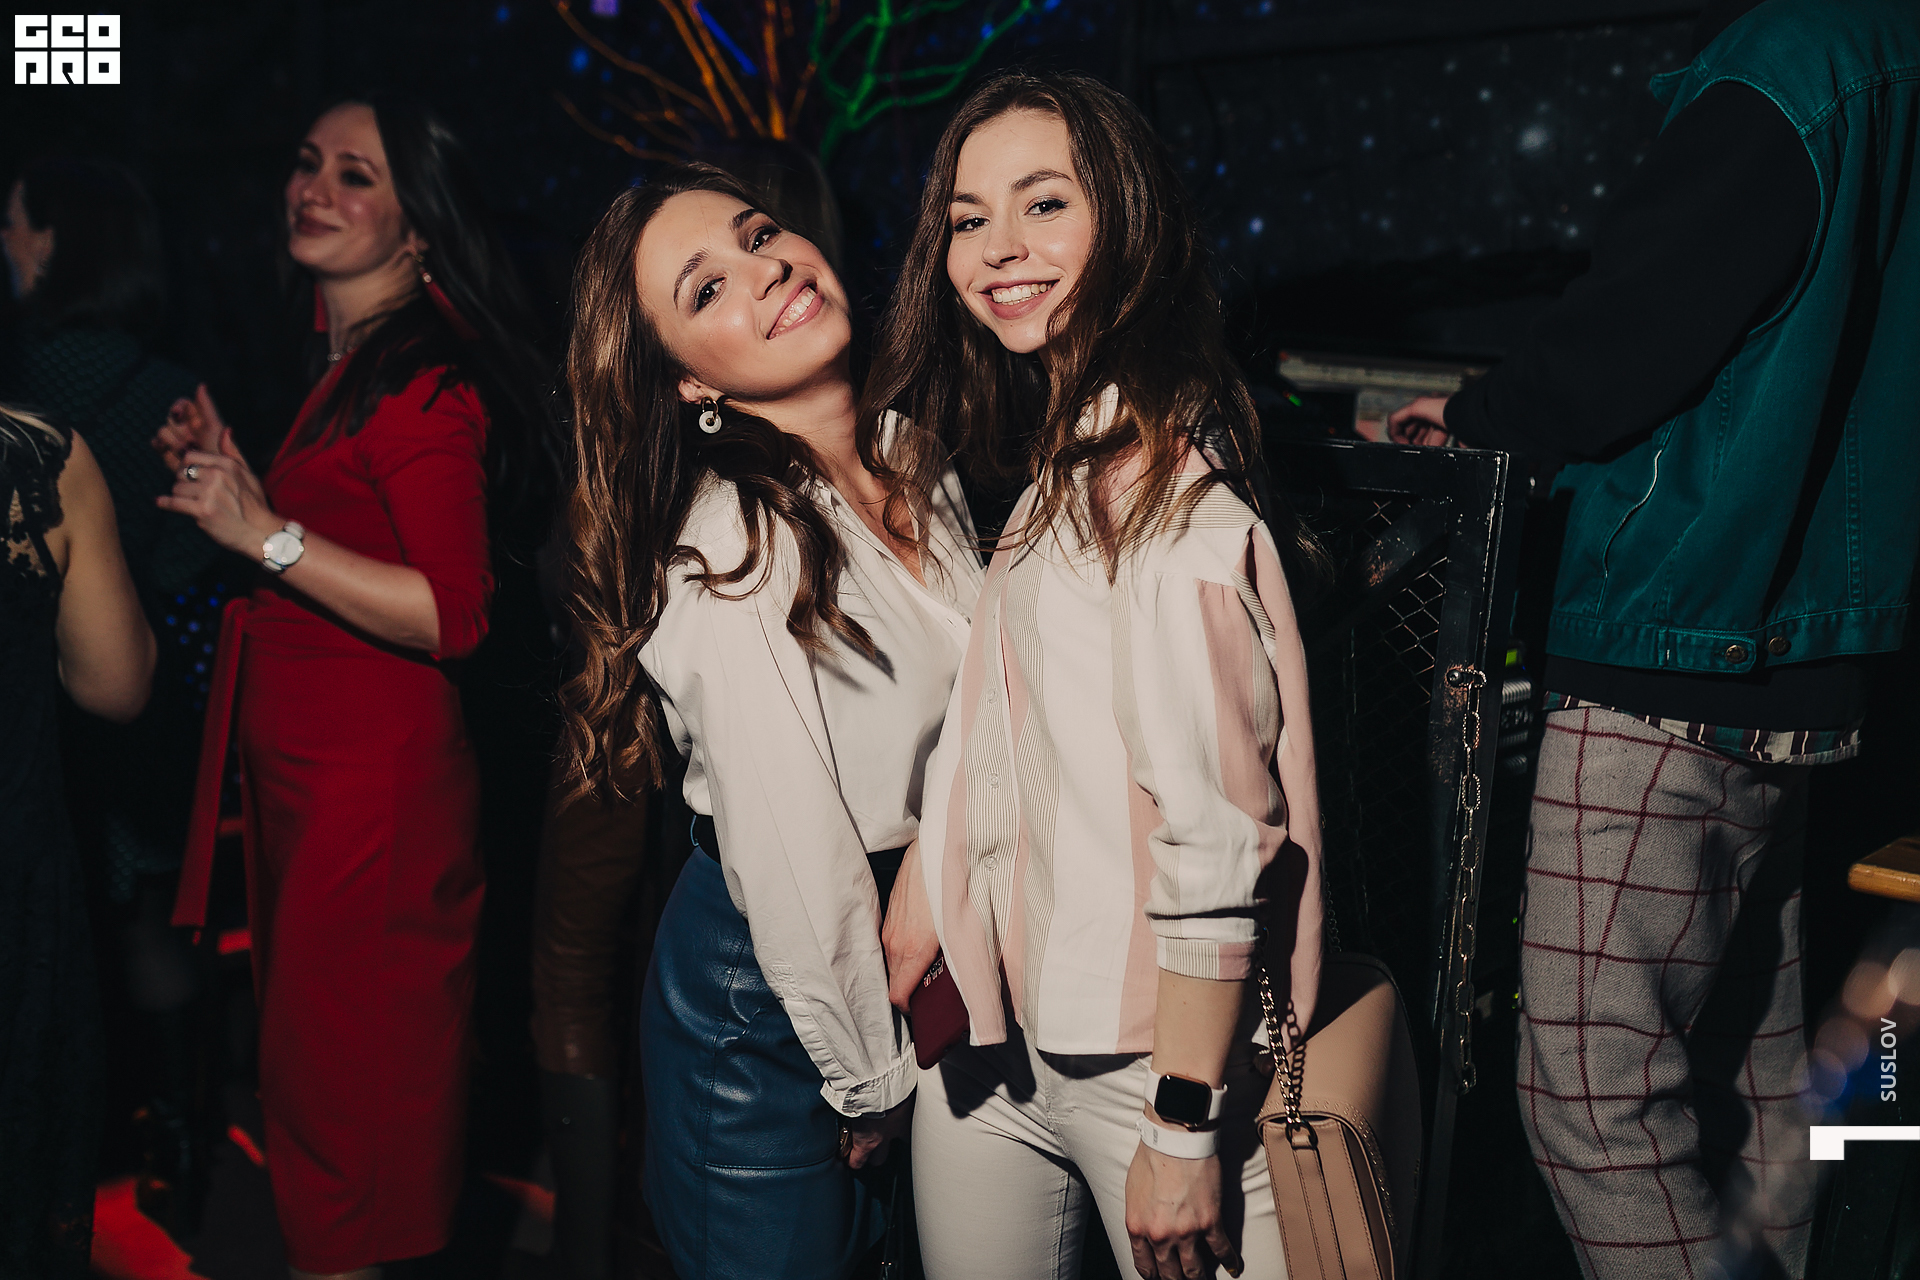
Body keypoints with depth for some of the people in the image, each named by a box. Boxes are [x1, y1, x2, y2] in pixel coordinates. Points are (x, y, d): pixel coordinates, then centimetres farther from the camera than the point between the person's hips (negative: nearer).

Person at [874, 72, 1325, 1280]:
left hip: (1138, 1053, -8)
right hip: (982, 1042, 8)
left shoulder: (1171, 479, -18)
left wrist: (1185, 1130, -20)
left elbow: (1219, 835, -21)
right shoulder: (1043, 463, 10)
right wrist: (917, 910, 9)